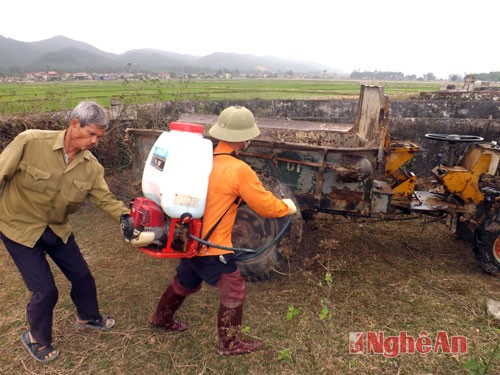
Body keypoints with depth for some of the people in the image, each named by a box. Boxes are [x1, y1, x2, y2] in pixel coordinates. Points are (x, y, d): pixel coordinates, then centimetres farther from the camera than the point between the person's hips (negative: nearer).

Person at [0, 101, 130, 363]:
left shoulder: (91, 166, -12)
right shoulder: (31, 142, -25)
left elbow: (105, 198, -11)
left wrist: (124, 216, -30)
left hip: (57, 229, 5)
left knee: (82, 277, 13)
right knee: (45, 290, -2)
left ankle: (88, 317, 44)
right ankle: (36, 339, 29)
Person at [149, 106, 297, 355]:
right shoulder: (239, 170, -21)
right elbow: (266, 206, -12)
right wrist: (287, 207, 7)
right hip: (212, 246, -8)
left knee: (184, 283, 30)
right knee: (234, 292, 11)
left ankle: (161, 318, 53)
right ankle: (229, 344, 29)